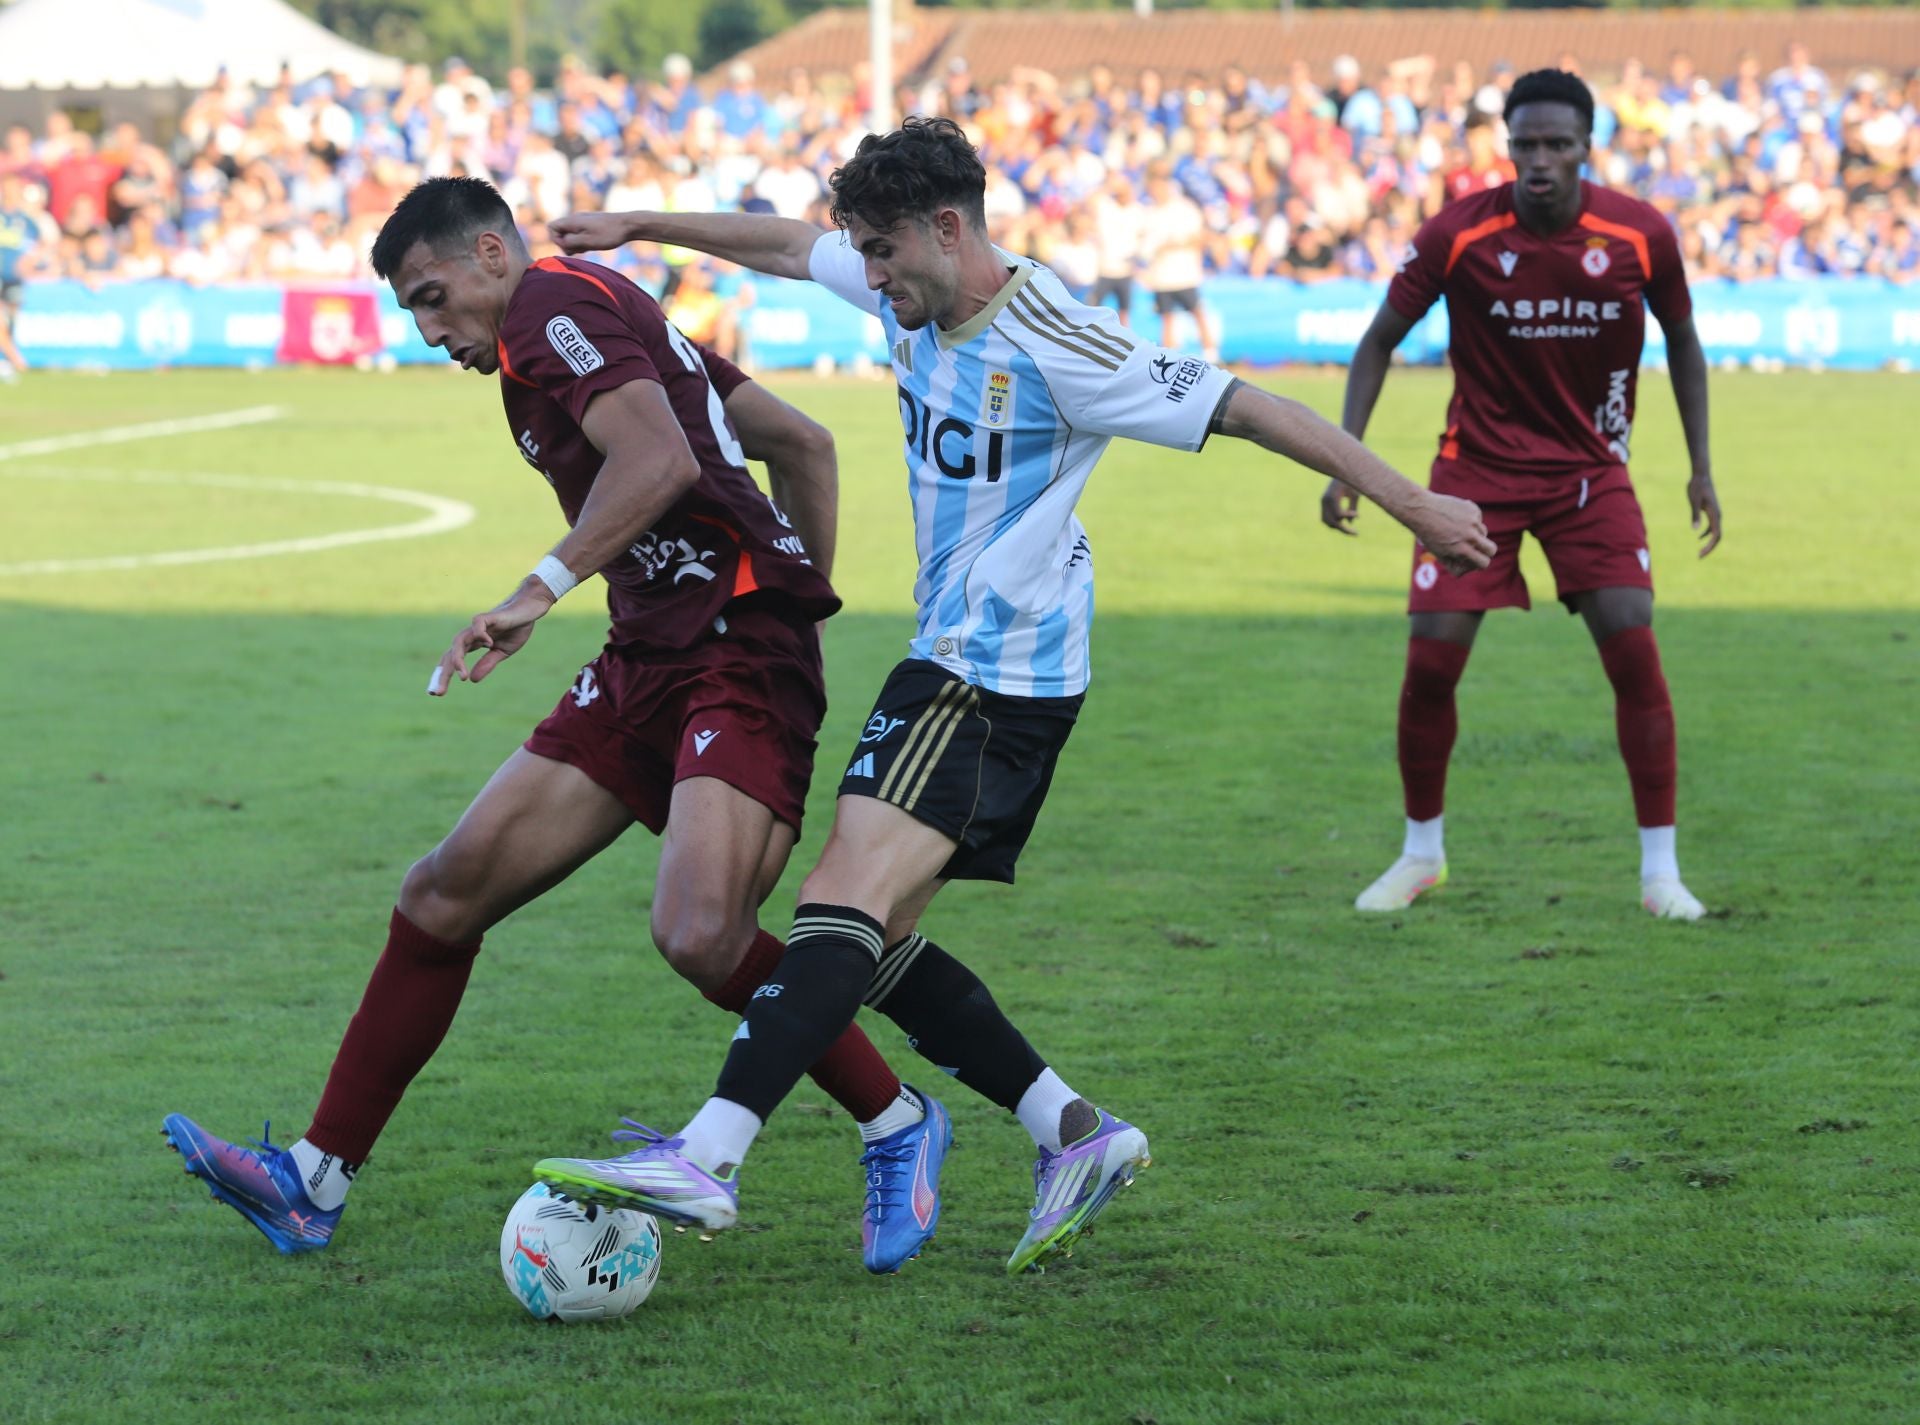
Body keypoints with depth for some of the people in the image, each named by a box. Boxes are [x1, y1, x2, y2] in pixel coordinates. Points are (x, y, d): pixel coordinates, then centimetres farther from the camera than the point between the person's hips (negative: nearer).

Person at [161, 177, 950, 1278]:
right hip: (647, 662, 10)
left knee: (701, 934, -27)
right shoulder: (613, 318, 23)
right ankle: (316, 1180, 9)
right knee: (445, 897, 4)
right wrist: (805, 595, 25)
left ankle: (898, 1124, -4)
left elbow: (658, 461, -25)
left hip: (737, 653, -10)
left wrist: (543, 588, -29)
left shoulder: (553, 302, -6)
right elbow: (803, 442, 25)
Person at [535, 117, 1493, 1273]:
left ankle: (707, 1160, -32)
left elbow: (1249, 409, -14)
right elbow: (790, 246, 25)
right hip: (956, 660, 10)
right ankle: (1077, 1134, 11)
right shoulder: (921, 298, 7)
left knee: (849, 902, -21)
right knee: (873, 941, 6)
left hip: (1000, 677, -10)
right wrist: (638, 226, 29)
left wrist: (1415, 505, -12)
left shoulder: (1052, 344, -17)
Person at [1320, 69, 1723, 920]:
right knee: (1430, 661, -5)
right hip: (1477, 469, 0)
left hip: (1590, 469, 0)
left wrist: (1700, 468, 5)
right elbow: (1380, 341, -4)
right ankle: (1421, 854, 17)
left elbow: (1681, 341, 6)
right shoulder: (1459, 235, -15)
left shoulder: (1641, 236, -12)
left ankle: (1660, 869, -2)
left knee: (1633, 648, -12)